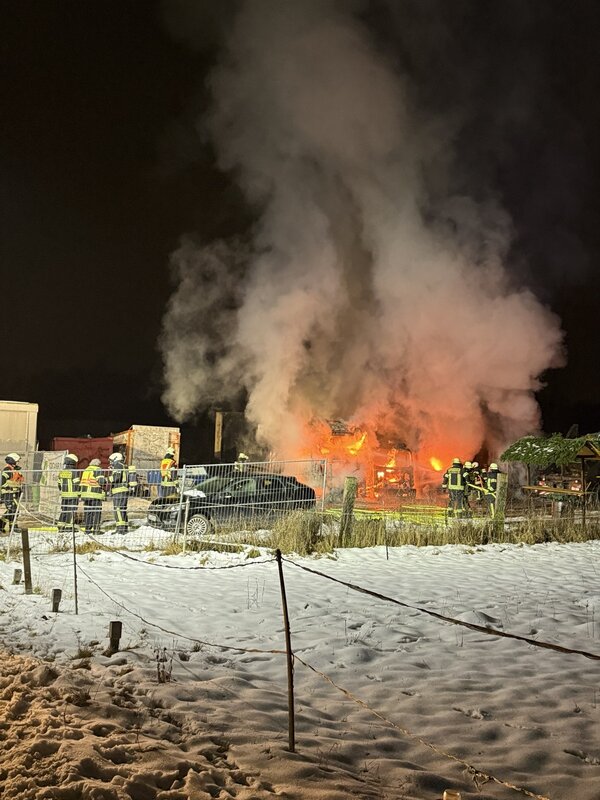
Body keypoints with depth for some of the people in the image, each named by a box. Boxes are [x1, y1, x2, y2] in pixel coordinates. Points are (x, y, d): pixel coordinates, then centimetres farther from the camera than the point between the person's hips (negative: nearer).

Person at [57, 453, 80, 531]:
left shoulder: (61, 472, 8)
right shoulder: (74, 472, -13)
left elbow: (59, 484, 13)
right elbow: (77, 484, -14)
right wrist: (79, 494, -4)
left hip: (64, 495, 6)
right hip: (73, 495, -6)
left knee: (63, 510, 13)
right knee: (71, 511, -2)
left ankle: (61, 526, 14)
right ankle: (69, 526, -3)